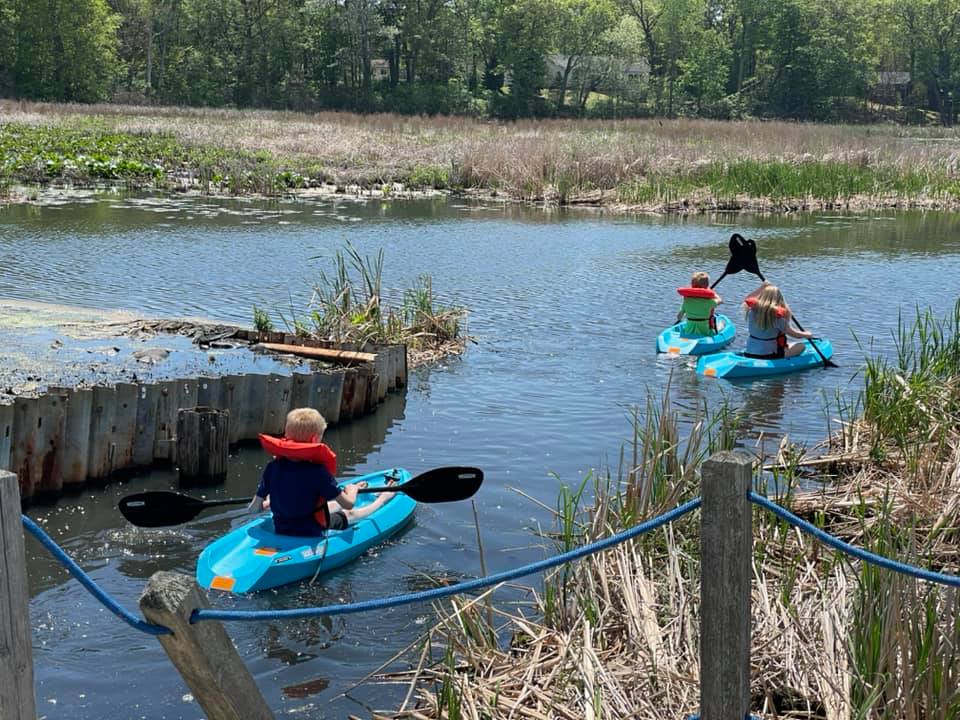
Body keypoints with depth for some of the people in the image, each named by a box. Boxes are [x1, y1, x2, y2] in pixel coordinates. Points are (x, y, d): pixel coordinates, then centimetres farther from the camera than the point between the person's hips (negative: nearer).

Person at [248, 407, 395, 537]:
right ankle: (382, 499, 48)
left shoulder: (273, 467, -13)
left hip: (280, 532, 5)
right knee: (350, 514, 24)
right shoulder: (318, 472, -25)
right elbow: (349, 504, -16)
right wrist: (352, 489, 8)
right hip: (312, 535, -5)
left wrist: (267, 504, 16)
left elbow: (253, 508, -8)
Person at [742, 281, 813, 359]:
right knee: (801, 346, 4)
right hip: (769, 356, -6)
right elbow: (793, 333, -3)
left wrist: (761, 287, 22)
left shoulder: (752, 310, -5)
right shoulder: (777, 317, -16)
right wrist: (806, 334, 17)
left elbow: (747, 301, 22)